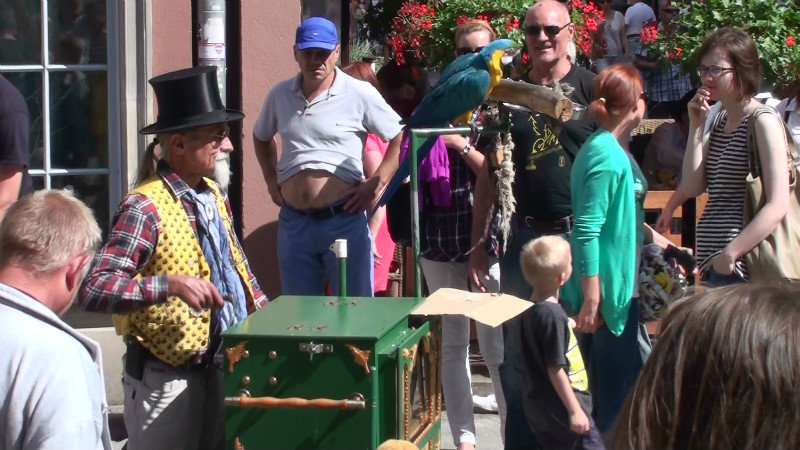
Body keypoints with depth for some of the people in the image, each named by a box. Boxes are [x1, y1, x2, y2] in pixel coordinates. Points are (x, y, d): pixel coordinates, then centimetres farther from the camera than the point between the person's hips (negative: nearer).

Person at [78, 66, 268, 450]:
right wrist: (170, 284, -35)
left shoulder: (212, 195, 9)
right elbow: (93, 292, -26)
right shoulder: (145, 208, -19)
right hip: (166, 378, -8)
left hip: (218, 368, 8)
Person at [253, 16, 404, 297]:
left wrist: (376, 184, -8)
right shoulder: (280, 94, 8)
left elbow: (401, 137, -1)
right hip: (294, 221, 4)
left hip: (344, 220, -4)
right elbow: (261, 137, 27)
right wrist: (271, 180, 15)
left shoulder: (359, 94, -6)